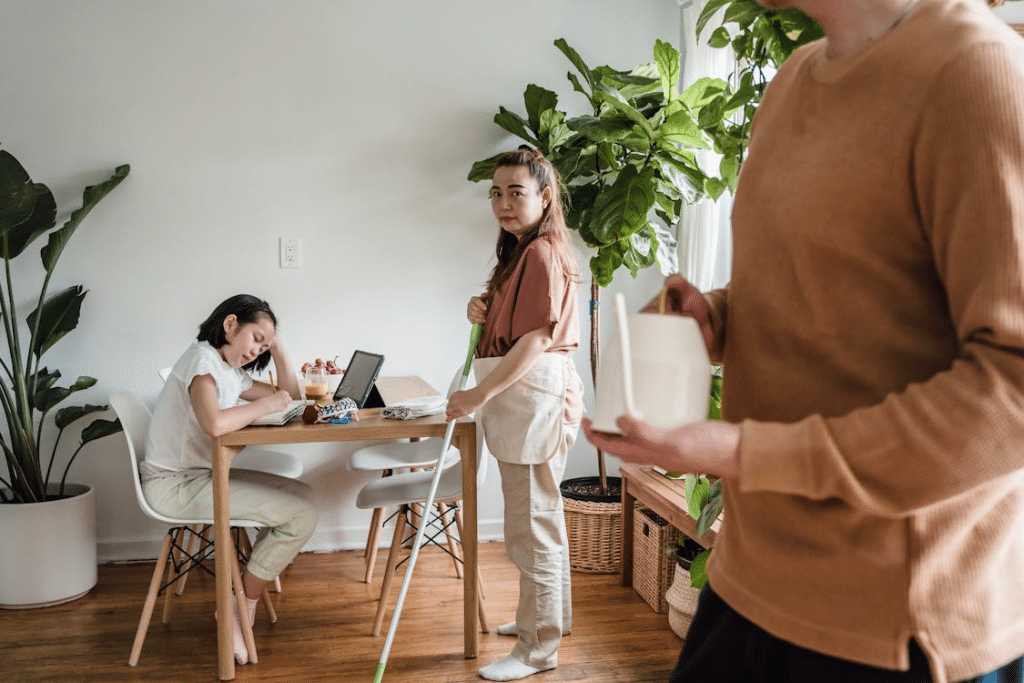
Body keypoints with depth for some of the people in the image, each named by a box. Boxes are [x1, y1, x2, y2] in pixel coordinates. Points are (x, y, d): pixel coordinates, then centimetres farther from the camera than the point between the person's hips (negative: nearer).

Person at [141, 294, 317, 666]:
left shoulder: (232, 373, 13)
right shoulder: (202, 357, -15)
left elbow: (291, 396, 18)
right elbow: (215, 423, -33)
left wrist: (278, 349, 8)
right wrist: (264, 404, -17)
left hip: (199, 475, 10)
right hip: (173, 485, -10)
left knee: (299, 492, 6)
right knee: (302, 516, -14)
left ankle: (241, 605, 9)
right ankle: (240, 610, 1)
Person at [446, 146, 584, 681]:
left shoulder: (543, 253, -16)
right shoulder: (521, 252, 17)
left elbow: (536, 340, -23)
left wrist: (479, 395, -23)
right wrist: (485, 313, 3)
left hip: (536, 397, -11)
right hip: (521, 400, 11)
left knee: (532, 525, -2)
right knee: (540, 515, 21)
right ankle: (548, 615, 37)